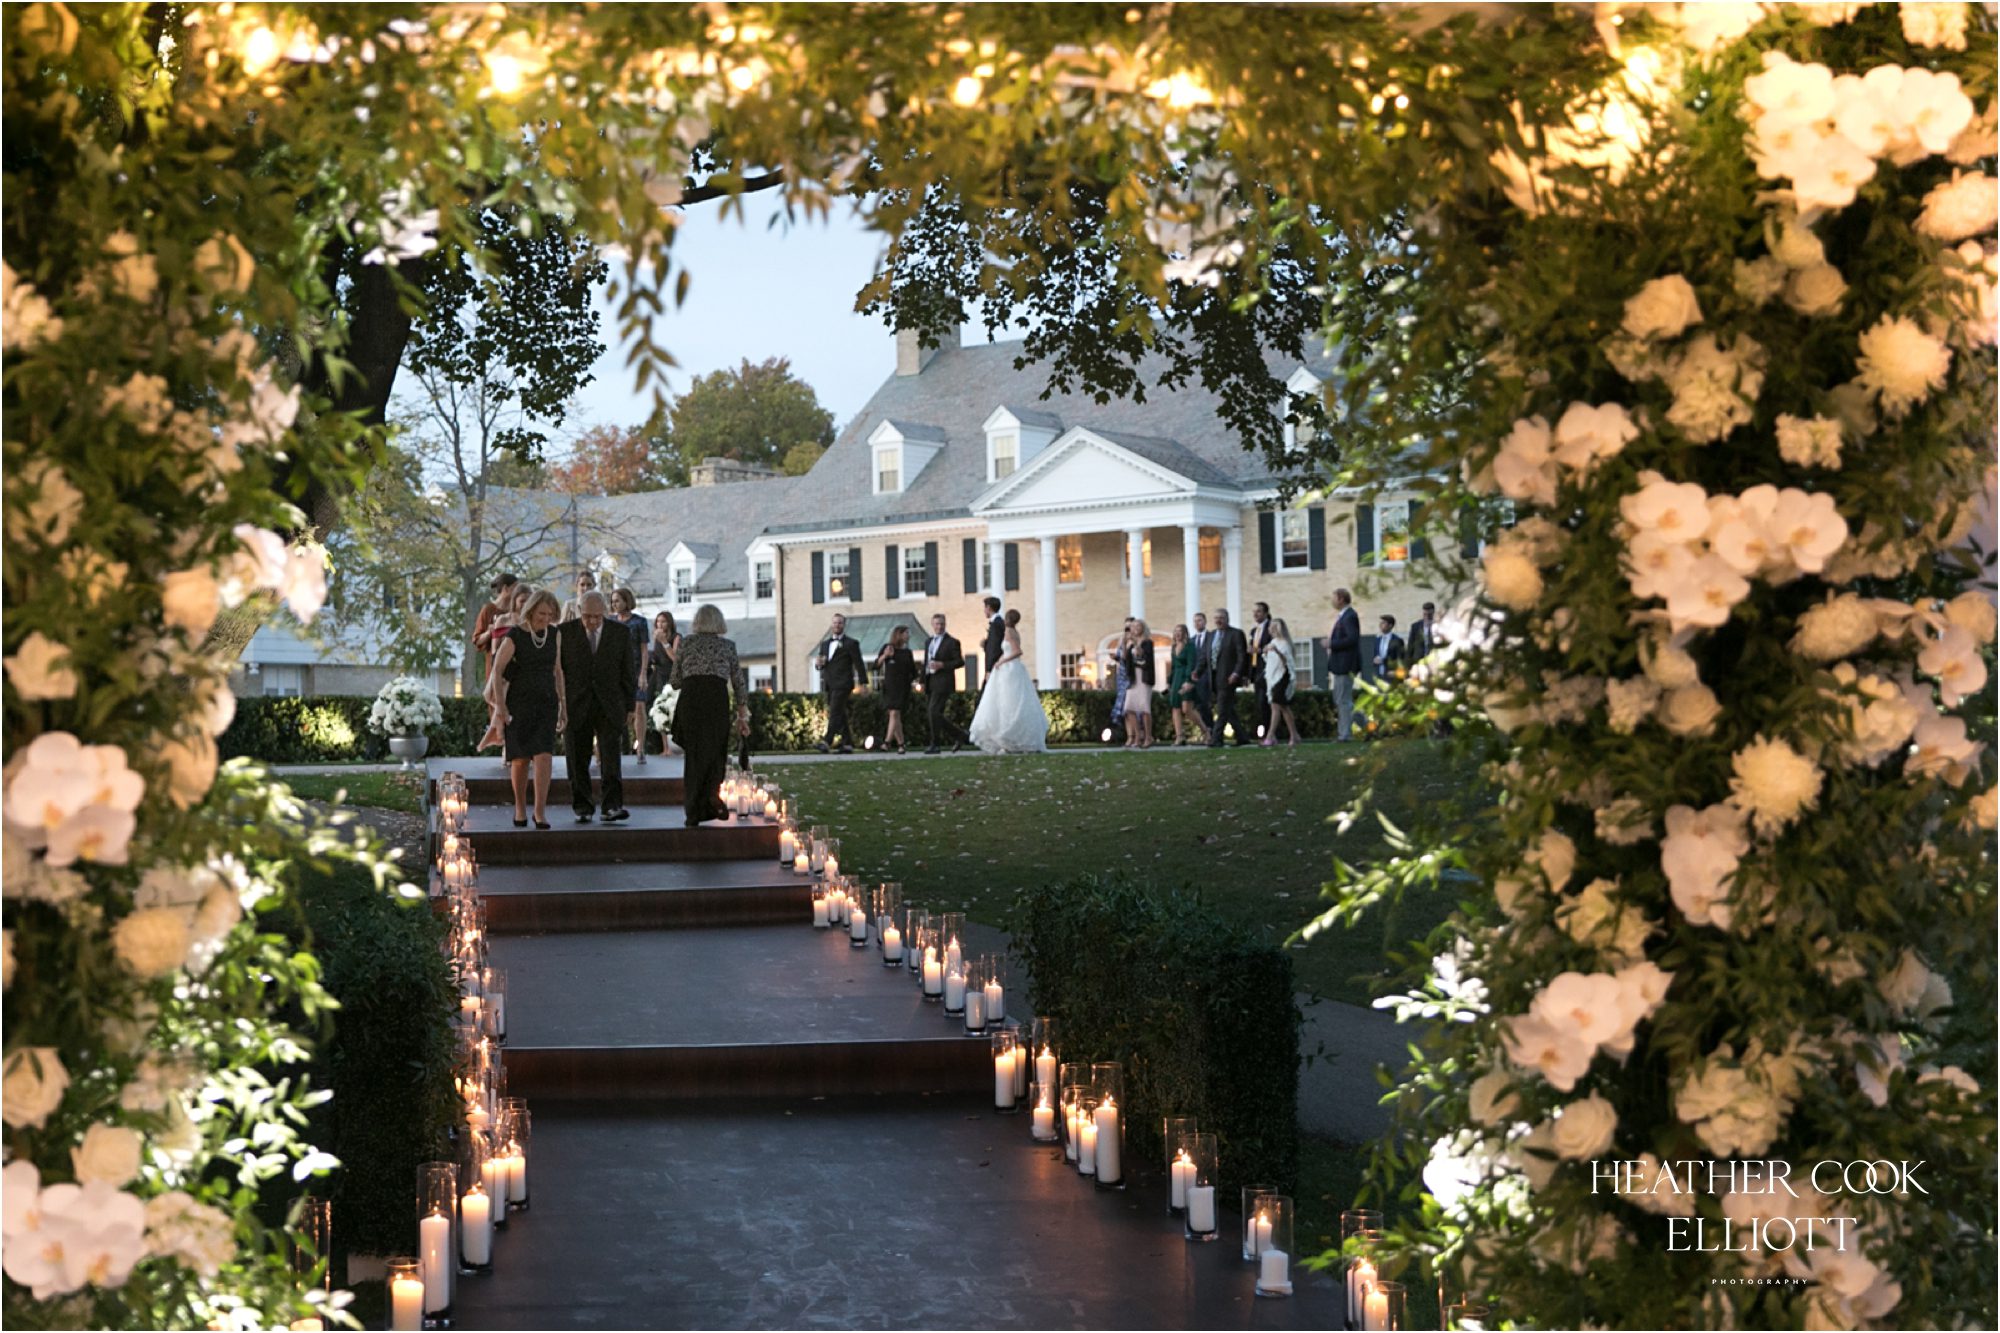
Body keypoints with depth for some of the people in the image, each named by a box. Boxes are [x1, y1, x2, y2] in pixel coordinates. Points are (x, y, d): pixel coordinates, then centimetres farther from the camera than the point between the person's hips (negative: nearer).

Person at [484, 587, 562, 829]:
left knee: (544, 756, -12)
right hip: (520, 703, -3)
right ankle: (520, 808, 19)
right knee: (520, 759, 3)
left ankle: (540, 811, -13)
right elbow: (497, 671, -9)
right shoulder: (514, 636, -7)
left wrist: (562, 705, 14)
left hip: (546, 702, 3)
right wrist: (500, 705, -16)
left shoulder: (553, 634, 7)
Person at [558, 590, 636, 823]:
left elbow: (628, 672, 8)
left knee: (611, 757, -9)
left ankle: (613, 806, -12)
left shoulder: (620, 632, 3)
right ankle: (582, 808, 11)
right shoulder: (565, 632, -1)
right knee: (577, 761, 3)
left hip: (609, 706, 0)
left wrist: (629, 706, 5)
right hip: (575, 706, 0)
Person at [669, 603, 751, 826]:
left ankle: (693, 812, 5)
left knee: (693, 754, 7)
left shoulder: (685, 643, 14)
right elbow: (739, 684, 14)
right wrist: (742, 717, 17)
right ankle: (712, 791, -19)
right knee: (715, 751, 10)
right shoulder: (727, 646, 16)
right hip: (718, 698, 0)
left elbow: (675, 682, 15)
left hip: (690, 698, 0)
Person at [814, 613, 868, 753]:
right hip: (829, 685, 7)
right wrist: (820, 664, -3)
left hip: (842, 684, -7)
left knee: (835, 713, -17)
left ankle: (827, 742, -28)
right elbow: (821, 666, 21)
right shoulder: (825, 644, 19)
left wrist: (863, 682, -8)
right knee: (840, 715, 8)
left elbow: (859, 664, -2)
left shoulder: (851, 644, 0)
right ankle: (848, 744, 12)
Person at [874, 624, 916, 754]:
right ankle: (901, 744, 10)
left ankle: (887, 741, -25)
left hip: (902, 688, 0)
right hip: (889, 686, 0)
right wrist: (884, 656, -17)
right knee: (894, 715, 1)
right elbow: (877, 665, -2)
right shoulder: (887, 648, 5)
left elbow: (914, 673, 18)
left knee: (894, 714, -14)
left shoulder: (907, 652, 12)